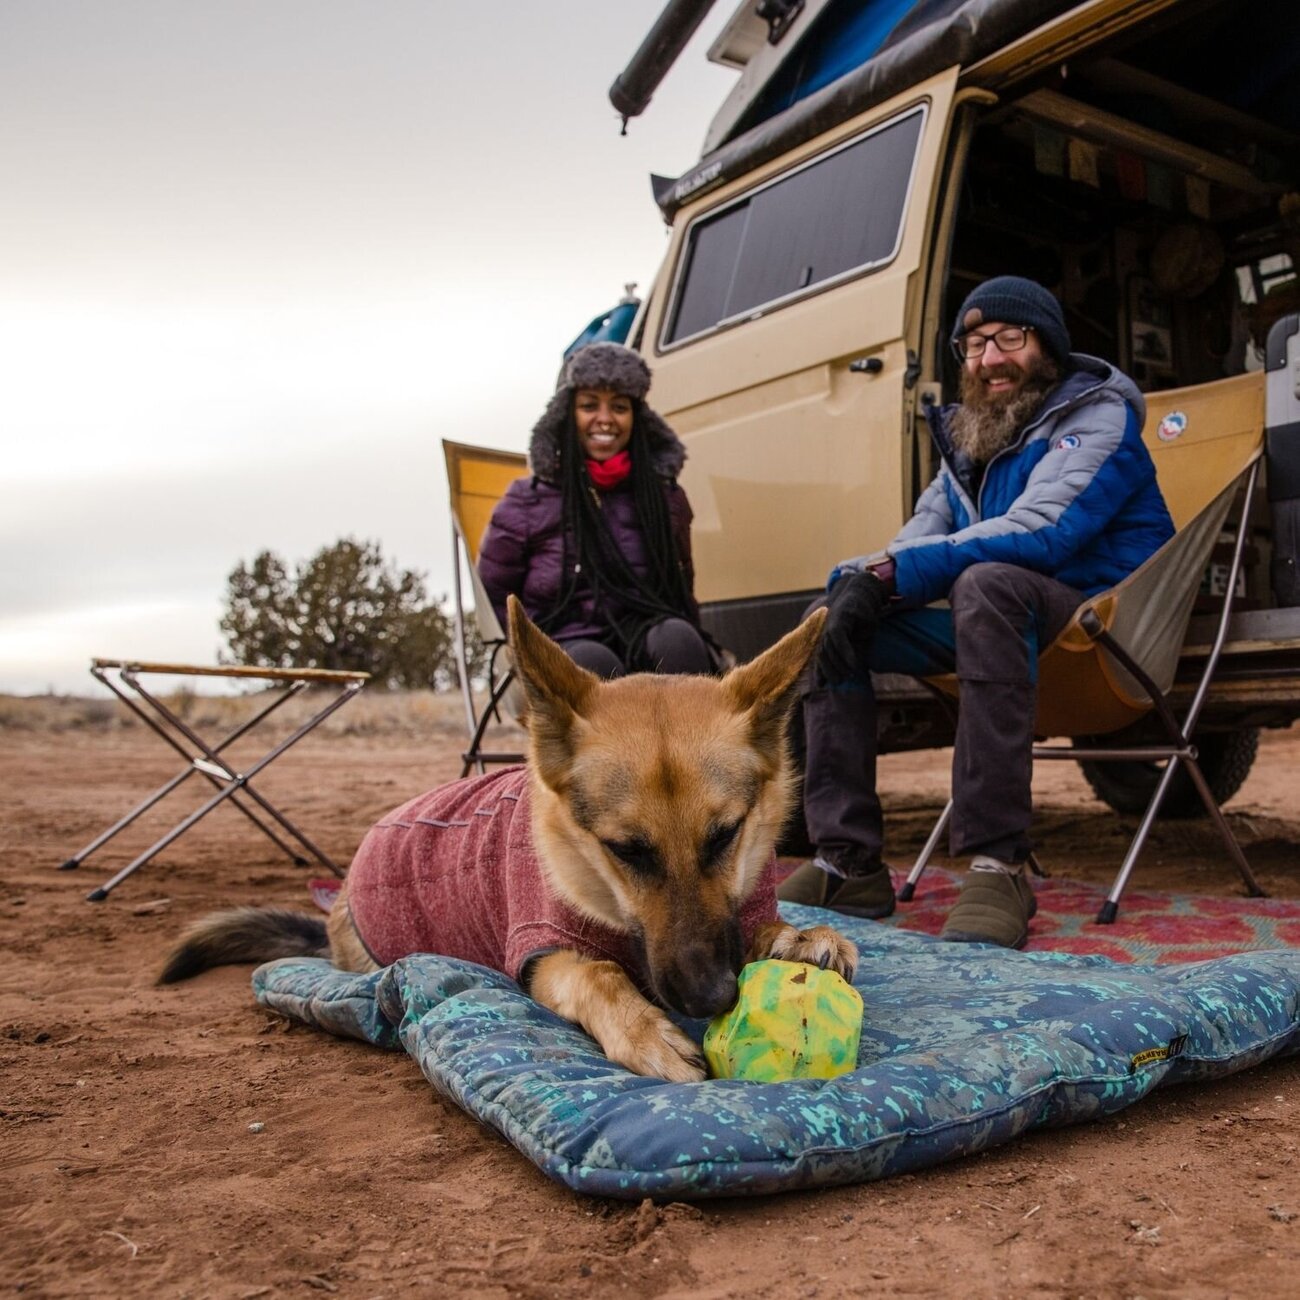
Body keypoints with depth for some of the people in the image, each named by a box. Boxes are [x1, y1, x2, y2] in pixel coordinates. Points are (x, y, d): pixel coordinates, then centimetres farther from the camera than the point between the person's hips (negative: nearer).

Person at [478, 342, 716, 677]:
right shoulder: (526, 503, 6)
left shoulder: (666, 498, 14)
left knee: (675, 637, -32)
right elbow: (491, 603, 11)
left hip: (648, 649, 2)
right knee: (592, 661, -37)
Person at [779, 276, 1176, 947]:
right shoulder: (967, 434, 17)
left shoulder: (1098, 416, -5)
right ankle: (848, 864, -13)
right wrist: (859, 580, -16)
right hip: (997, 619, 7)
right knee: (830, 617, -6)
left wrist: (890, 573, -24)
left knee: (987, 582, -38)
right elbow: (921, 536, 8)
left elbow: (1039, 534, -21)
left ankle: (997, 866, -39)